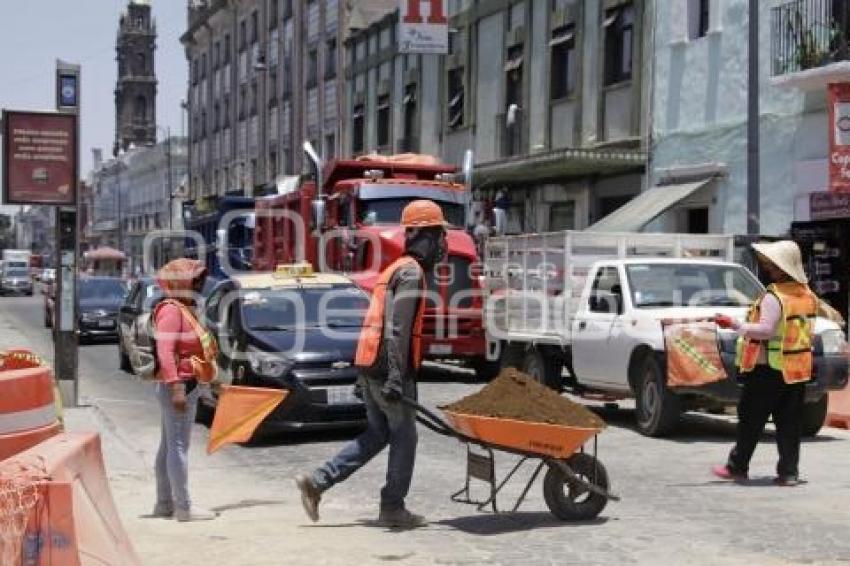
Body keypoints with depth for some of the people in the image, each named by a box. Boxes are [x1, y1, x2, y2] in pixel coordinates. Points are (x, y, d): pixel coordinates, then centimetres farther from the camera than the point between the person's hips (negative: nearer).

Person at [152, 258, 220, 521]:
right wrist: (176, 387, -27)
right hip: (178, 385, -11)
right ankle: (183, 507, -8)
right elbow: (165, 351, -22)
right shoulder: (171, 309, -14)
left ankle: (164, 503, 20)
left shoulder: (183, 309, 17)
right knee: (178, 445, -9)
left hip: (185, 384, 11)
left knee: (169, 445, 13)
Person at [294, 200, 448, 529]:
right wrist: (396, 377, -26)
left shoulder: (398, 269, 20)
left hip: (370, 365, 10)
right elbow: (397, 329, -22)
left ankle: (317, 482, 9)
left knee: (377, 434, 15)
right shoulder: (412, 272, -12)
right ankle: (392, 508, 9)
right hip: (388, 367, -10)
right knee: (404, 437, 2)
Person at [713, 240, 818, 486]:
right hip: (798, 368, 7)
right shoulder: (808, 295, 7)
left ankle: (737, 466, 12)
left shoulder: (773, 297, -17)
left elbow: (766, 330, -24)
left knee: (751, 419, 4)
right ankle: (789, 471, 6)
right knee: (790, 423, 8)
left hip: (769, 368, -7)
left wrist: (735, 325, -25)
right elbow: (805, 330, 13)